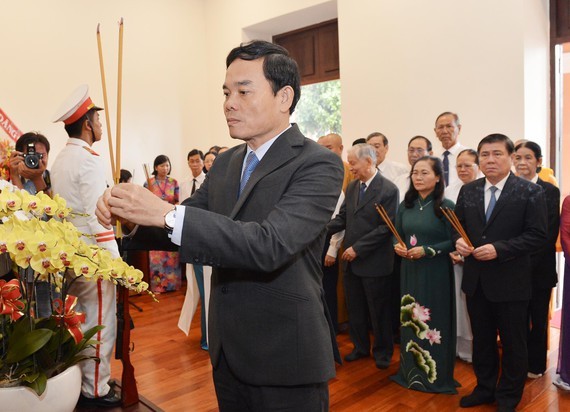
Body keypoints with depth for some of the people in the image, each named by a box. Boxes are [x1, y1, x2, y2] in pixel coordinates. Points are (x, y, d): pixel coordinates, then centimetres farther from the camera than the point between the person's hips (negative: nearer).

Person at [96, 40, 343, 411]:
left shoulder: (319, 165, -17)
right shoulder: (226, 163, 6)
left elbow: (269, 244, -30)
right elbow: (183, 225, 8)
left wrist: (167, 213, -32)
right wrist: (129, 214, -13)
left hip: (285, 364, -6)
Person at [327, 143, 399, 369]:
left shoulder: (388, 189, -13)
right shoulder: (352, 186, 7)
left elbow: (386, 228, -17)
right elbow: (342, 218, 8)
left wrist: (358, 248, -19)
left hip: (374, 262, -6)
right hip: (351, 260, 6)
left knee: (379, 310, 10)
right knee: (355, 309, 17)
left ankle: (382, 352, 30)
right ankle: (360, 347, 35)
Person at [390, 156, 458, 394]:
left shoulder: (446, 206, -9)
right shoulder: (405, 206, 6)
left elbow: (454, 242, -11)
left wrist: (427, 251, -19)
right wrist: (398, 247, -6)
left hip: (435, 273, -4)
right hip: (409, 271, 5)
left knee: (433, 322, 5)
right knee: (410, 320, 12)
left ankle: (435, 374, 23)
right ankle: (411, 371, 28)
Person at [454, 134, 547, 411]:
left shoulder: (530, 192, -9)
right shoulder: (468, 191, 5)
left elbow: (537, 236, -13)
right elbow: (458, 225, 11)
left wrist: (499, 249, -23)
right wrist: (458, 240, -12)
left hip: (510, 282, -4)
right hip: (476, 281, 4)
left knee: (513, 343, 12)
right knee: (481, 340, 19)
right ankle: (485, 388, 39)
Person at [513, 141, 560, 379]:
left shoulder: (549, 191, -4)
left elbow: (549, 233, -9)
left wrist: (529, 261, -15)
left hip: (538, 268, -2)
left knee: (538, 318, 11)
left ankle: (536, 365, 27)